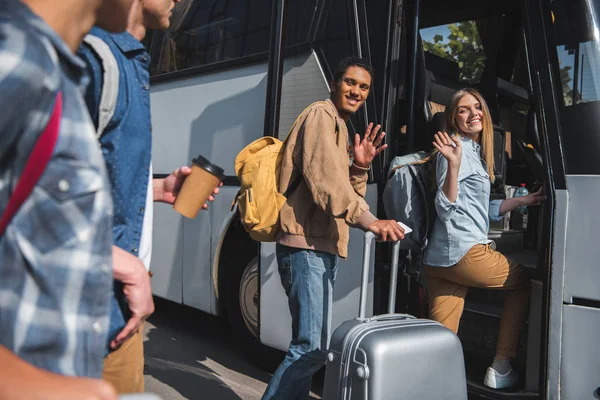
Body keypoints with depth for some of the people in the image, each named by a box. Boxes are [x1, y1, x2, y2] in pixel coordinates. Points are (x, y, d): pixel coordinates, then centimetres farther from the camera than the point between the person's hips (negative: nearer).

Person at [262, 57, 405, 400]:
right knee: (312, 348, -13)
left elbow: (344, 190, 19)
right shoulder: (322, 116, -6)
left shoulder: (339, 126, 23)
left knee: (311, 345, 16)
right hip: (307, 244, -10)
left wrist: (360, 167, 1)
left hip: (322, 246, 10)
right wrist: (369, 220, -34)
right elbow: (324, 179, -24)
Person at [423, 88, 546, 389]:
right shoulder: (457, 148, -8)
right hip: (463, 252, -8)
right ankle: (501, 368, 18)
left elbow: (481, 210, 27)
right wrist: (453, 164, -29)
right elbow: (447, 208, -17)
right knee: (524, 280, 15)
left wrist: (524, 200, 27)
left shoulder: (475, 151, 22)